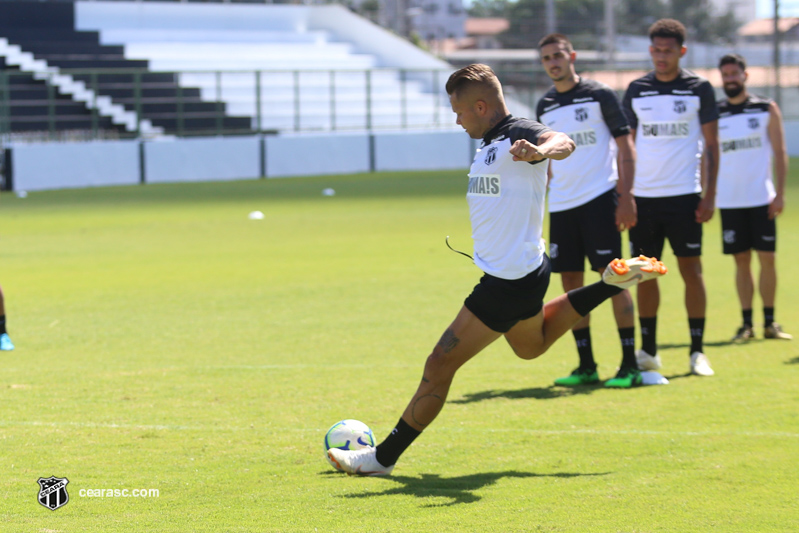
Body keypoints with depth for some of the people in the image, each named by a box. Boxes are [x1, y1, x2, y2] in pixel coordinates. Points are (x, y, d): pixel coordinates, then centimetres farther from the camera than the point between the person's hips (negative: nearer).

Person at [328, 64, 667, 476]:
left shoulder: (519, 134, -20)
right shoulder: (491, 143, 10)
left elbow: (563, 143, -42)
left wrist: (542, 151, -62)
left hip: (510, 283, -11)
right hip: (522, 272, 11)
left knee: (440, 365, -7)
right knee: (531, 345, 36)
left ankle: (383, 457, 1)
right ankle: (613, 281, 33)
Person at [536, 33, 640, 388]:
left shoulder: (599, 95, -3)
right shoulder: (545, 107, 12)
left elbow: (625, 146, -3)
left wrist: (626, 196, -11)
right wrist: (541, 205, 16)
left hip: (599, 199, -6)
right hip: (561, 205, 6)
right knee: (571, 283, 4)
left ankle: (630, 365, -6)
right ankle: (586, 366, 11)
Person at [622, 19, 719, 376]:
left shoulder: (699, 89, 0)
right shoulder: (636, 91, 8)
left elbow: (711, 146, 2)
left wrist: (709, 196, -5)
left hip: (684, 196, -3)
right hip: (644, 196, 3)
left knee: (691, 270, -3)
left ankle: (697, 352, 2)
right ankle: (648, 351, 13)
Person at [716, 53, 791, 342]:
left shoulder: (766, 109, 3)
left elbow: (780, 153, 2)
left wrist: (780, 193, -5)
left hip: (762, 198, -1)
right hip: (729, 200, 1)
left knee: (767, 258, -2)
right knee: (741, 261, 3)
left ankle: (770, 322, 6)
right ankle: (747, 323, 6)